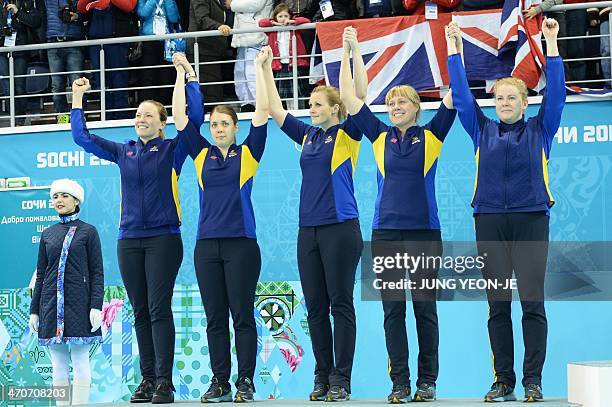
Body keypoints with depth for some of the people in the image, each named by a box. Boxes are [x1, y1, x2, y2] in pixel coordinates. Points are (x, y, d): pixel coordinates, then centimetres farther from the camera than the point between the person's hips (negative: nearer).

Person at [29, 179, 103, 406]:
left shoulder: (88, 232, 2)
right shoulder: (48, 234, 13)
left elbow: (97, 273, -1)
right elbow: (40, 274, 14)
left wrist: (96, 306, -12)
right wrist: (34, 310, 9)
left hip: (78, 305, -4)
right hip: (51, 306, 4)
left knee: (80, 362, -4)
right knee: (58, 364, 5)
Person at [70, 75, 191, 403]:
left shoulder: (172, 150, 2)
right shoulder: (124, 152, 12)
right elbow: (82, 137, 16)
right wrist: (77, 98, 15)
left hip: (163, 237, -4)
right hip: (129, 239, 4)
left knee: (159, 309, -8)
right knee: (140, 312, 6)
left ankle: (164, 382, -7)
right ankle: (147, 379, 11)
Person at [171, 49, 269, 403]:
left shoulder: (248, 153, 4)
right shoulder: (202, 154, 11)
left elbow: (262, 111, -3)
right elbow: (180, 116, 9)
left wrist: (260, 67, -1)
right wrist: (183, 74, 11)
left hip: (241, 243, -3)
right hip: (207, 244, 3)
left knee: (242, 316, -1)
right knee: (215, 318, 6)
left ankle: (246, 383, 4)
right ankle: (220, 384, 11)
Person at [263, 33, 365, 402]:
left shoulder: (347, 133, -1)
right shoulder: (307, 135, 14)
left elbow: (360, 95, -14)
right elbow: (275, 110, 18)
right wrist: (266, 68, 17)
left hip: (341, 228, -6)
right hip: (309, 229, 6)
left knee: (341, 304, -3)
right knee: (315, 307, 7)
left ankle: (341, 380, 0)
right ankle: (323, 377, 14)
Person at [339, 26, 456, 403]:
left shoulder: (431, 135, 3)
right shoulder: (381, 135, 8)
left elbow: (454, 94, -4)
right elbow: (349, 98, 6)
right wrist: (350, 53, 4)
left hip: (424, 231, -2)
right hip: (386, 231, 2)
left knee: (425, 307, 2)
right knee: (393, 309, 1)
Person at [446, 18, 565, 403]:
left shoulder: (540, 130, 7)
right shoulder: (483, 131, 11)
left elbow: (556, 93, 0)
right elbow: (461, 95, 9)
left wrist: (551, 43, -3)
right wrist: (454, 48, 8)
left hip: (531, 221, -2)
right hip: (490, 223, 2)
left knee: (533, 302, -4)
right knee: (498, 305, 3)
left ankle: (533, 381, 2)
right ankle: (504, 382, 9)